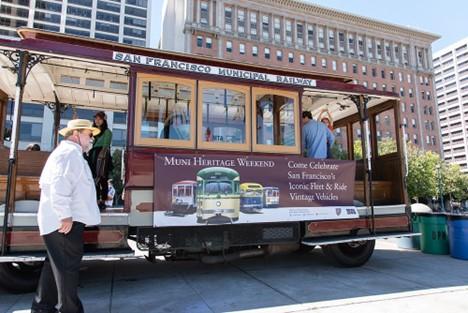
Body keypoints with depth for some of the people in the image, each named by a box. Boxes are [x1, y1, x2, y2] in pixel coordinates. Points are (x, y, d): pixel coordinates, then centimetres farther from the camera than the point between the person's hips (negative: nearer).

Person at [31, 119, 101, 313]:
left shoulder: (63, 152, 23)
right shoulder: (71, 152, -12)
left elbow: (47, 182, 29)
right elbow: (60, 184, -26)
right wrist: (65, 214, -27)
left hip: (55, 220, 11)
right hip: (65, 221, -11)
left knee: (55, 264, 18)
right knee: (68, 266, -4)